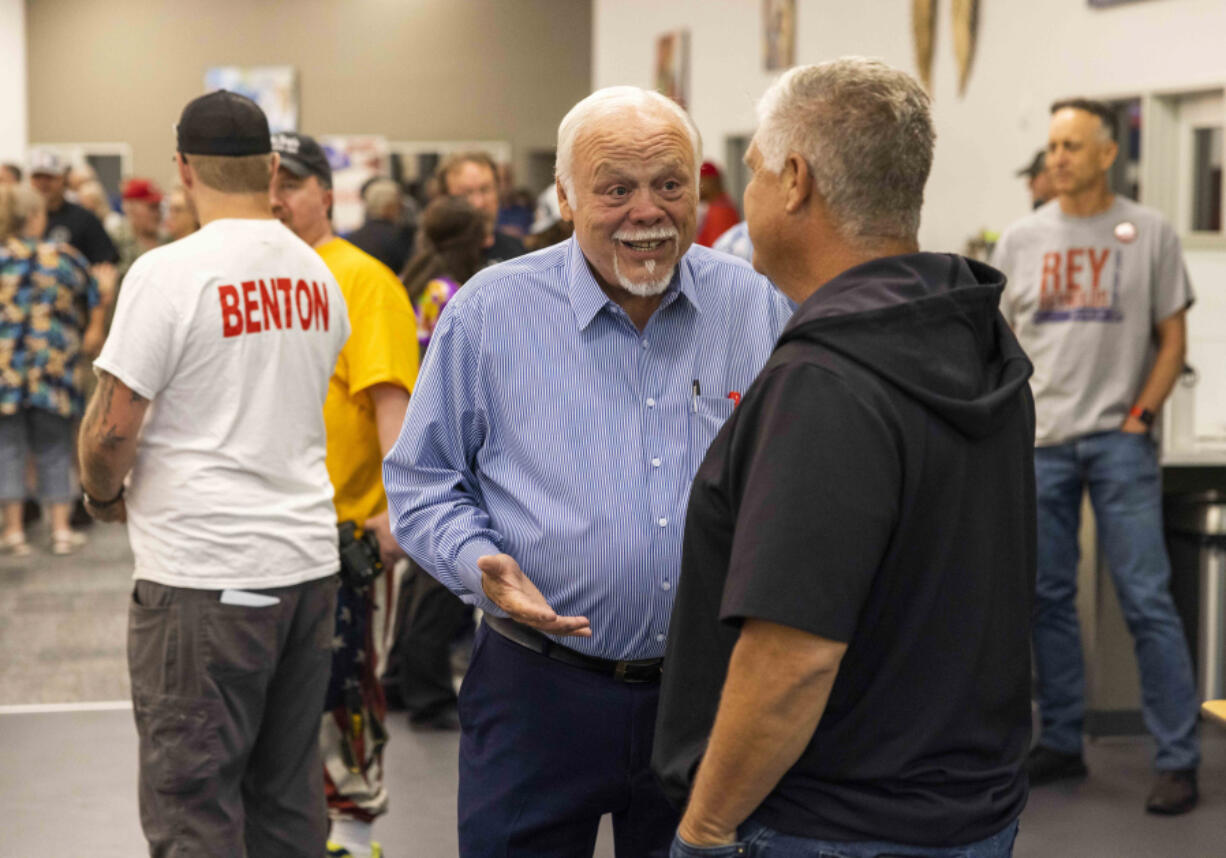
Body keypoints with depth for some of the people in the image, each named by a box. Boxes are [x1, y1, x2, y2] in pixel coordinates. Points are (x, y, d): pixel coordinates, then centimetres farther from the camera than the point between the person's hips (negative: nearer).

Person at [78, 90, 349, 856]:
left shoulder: (169, 274, -13)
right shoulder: (318, 275, 8)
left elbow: (111, 427, -12)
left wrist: (105, 498, 7)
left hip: (204, 577, -7)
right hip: (310, 560, 7)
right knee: (289, 794, 15)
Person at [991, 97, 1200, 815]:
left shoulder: (1149, 232, 2)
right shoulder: (1022, 240, 9)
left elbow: (1172, 337, 4)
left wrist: (1141, 415, -6)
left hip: (1119, 440, -3)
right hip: (1040, 440, 3)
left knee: (1147, 600, -6)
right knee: (1049, 599, 8)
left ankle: (1179, 760, -1)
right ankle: (1062, 744, 19)